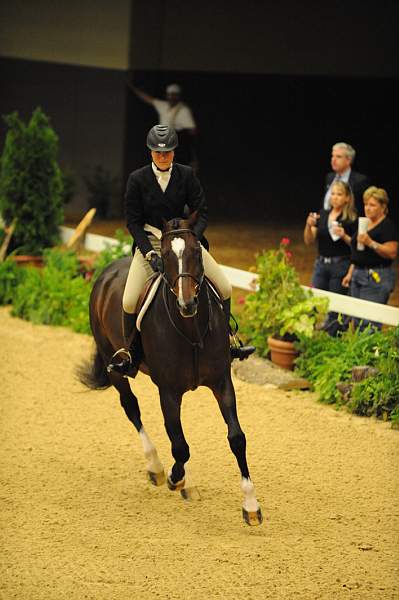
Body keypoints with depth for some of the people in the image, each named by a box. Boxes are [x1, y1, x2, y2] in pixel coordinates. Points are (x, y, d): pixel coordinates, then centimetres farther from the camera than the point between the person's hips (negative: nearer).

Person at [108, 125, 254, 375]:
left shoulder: (186, 175, -5)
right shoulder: (138, 179, -9)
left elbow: (202, 212, -3)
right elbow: (133, 221, -7)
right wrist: (150, 253, -19)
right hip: (149, 240, -2)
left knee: (225, 288, -6)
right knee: (129, 301, -19)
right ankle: (128, 353, 2)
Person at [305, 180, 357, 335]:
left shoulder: (352, 219, -7)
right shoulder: (322, 215, 7)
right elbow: (308, 241, 6)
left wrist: (344, 236, -22)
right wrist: (309, 225, -11)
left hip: (341, 264, -5)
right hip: (321, 263, 5)